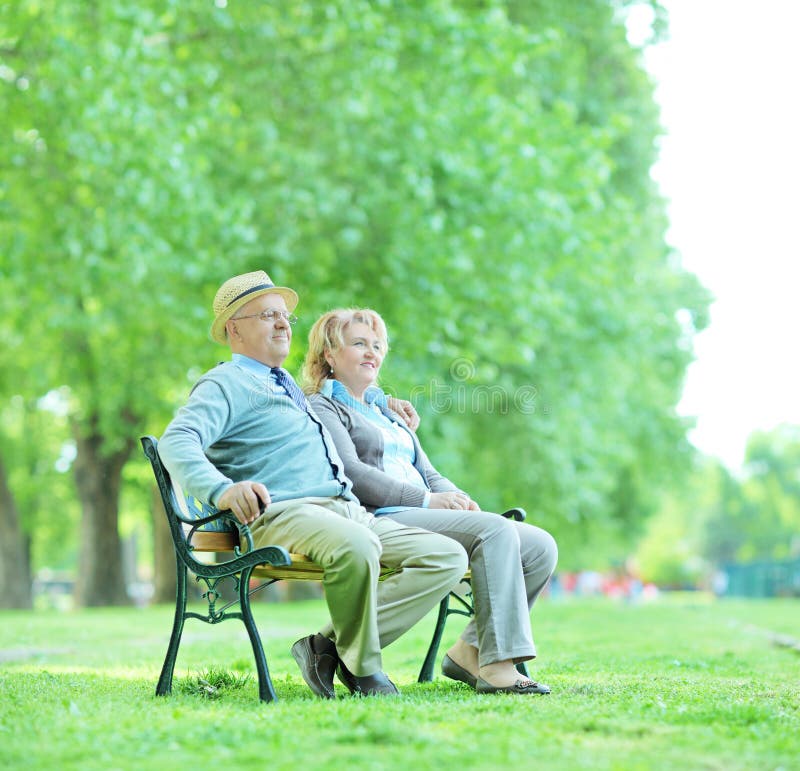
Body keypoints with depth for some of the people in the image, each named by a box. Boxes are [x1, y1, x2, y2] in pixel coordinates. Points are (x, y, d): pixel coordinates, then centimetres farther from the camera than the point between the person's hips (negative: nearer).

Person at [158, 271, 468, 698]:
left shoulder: (289, 386, 31)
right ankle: (362, 668, -16)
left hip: (352, 512, 9)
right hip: (284, 514, -9)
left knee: (448, 557, -7)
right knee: (355, 546, -40)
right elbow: (176, 441, -15)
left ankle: (331, 644, -14)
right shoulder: (226, 384, 4)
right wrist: (222, 490, -34)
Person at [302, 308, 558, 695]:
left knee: (540, 546, -8)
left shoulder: (387, 411, 31)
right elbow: (350, 473, -11)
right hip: (381, 521, -8)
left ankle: (472, 650, -7)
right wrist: (426, 500, -17)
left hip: (422, 516, 9)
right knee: (495, 529, -29)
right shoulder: (322, 408, 5)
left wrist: (460, 501, 2)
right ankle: (497, 666, -33)